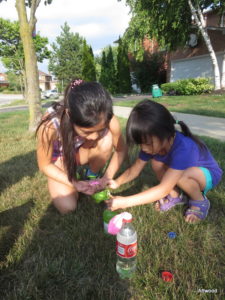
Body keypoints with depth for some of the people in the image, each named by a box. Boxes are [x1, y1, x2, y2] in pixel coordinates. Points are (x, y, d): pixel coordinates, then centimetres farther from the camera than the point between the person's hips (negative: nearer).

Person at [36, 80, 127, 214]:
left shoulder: (108, 121, -33)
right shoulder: (50, 126, -38)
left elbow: (121, 150, -14)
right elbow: (45, 165, -20)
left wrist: (107, 177, -26)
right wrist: (74, 184, -28)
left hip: (84, 154, 2)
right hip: (60, 158, -1)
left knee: (106, 140, -31)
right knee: (67, 207, -18)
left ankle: (92, 177, -3)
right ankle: (78, 176, 14)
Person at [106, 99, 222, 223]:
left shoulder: (183, 148, -40)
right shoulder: (155, 143, -18)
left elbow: (163, 189, -41)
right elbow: (134, 169, -10)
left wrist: (125, 201, -43)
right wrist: (117, 182, -28)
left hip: (208, 174, -6)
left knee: (180, 175, -35)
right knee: (156, 162, -18)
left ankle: (200, 202, -6)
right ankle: (174, 196, 1)